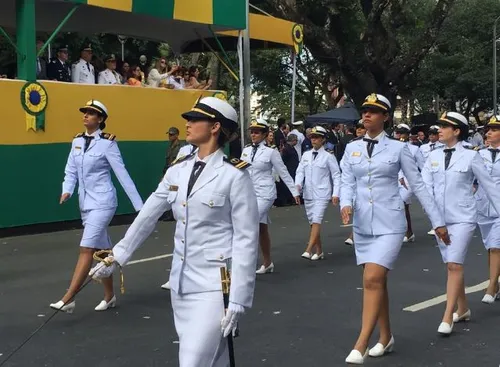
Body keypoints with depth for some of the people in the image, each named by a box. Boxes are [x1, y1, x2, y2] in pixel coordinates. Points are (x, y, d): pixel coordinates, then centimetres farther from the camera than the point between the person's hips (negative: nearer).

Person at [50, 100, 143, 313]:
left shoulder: (107, 143, -10)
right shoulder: (77, 141, 8)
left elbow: (122, 175, -11)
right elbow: (71, 172, 10)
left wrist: (139, 206, -12)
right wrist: (67, 191, -11)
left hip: (102, 202, -7)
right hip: (85, 203, 7)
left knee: (87, 249, -11)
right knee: (101, 250, 14)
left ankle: (68, 300, -12)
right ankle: (109, 296, 24)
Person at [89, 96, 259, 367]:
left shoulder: (234, 175, -11)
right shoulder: (178, 170, 7)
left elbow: (246, 240, -12)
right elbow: (147, 216, 14)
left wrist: (237, 300, -15)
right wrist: (116, 258, 13)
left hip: (215, 286, -6)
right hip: (181, 284, 6)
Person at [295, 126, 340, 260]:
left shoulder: (328, 156, -4)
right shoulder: (306, 155, 9)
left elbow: (336, 175, -2)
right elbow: (300, 171, 10)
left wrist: (335, 194, -8)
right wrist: (298, 184, -10)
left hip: (321, 194, -6)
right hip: (308, 194, 6)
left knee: (316, 221, -17)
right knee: (312, 223, 10)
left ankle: (308, 251, -23)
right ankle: (319, 251, 21)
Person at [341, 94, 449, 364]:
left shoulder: (398, 148, -2)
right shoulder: (352, 148, 7)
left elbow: (418, 185, 1)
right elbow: (347, 182, 3)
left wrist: (438, 221, 2)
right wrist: (346, 204, -19)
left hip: (389, 223, -4)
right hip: (363, 224, 4)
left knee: (373, 280, -15)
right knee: (376, 281, 12)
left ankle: (360, 346, -12)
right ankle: (386, 338, 27)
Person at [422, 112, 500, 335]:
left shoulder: (470, 156, -4)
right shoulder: (433, 157, 7)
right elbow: (425, 185, -2)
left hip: (462, 218, -5)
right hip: (440, 218, 5)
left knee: (454, 265, -12)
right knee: (452, 265, 13)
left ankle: (447, 318, -9)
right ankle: (462, 309, 29)